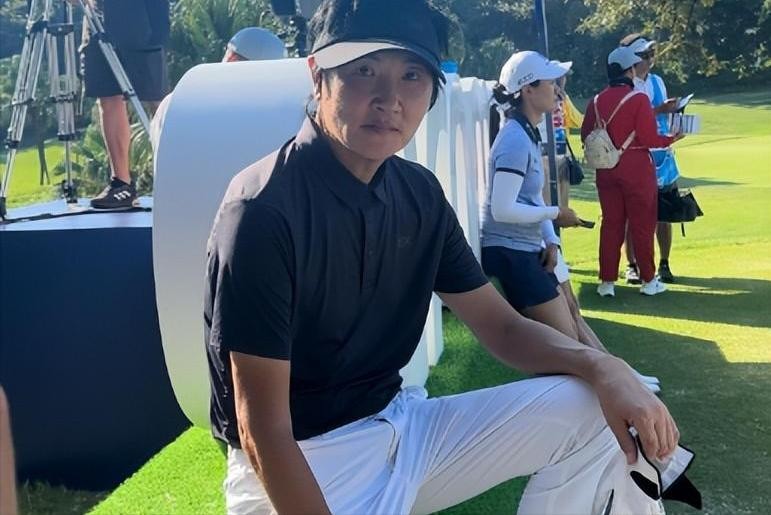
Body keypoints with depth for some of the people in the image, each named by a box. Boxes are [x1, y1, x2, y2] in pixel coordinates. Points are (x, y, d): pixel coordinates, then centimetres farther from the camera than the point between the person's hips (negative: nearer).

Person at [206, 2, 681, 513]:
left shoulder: (419, 193, 0)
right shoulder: (264, 209, -23)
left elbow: (502, 326, 5)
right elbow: (263, 430, -22)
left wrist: (600, 366, -13)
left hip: (400, 425, 7)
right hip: (297, 463, -6)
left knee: (595, 410, -2)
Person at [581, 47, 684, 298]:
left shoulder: (596, 101, 1)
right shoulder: (638, 99, -13)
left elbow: (585, 136, 6)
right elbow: (648, 138, -15)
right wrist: (671, 139, 1)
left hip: (606, 170, 4)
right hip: (636, 169, -4)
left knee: (610, 224, 10)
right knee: (642, 224, 6)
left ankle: (607, 281, 10)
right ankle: (648, 280, 14)